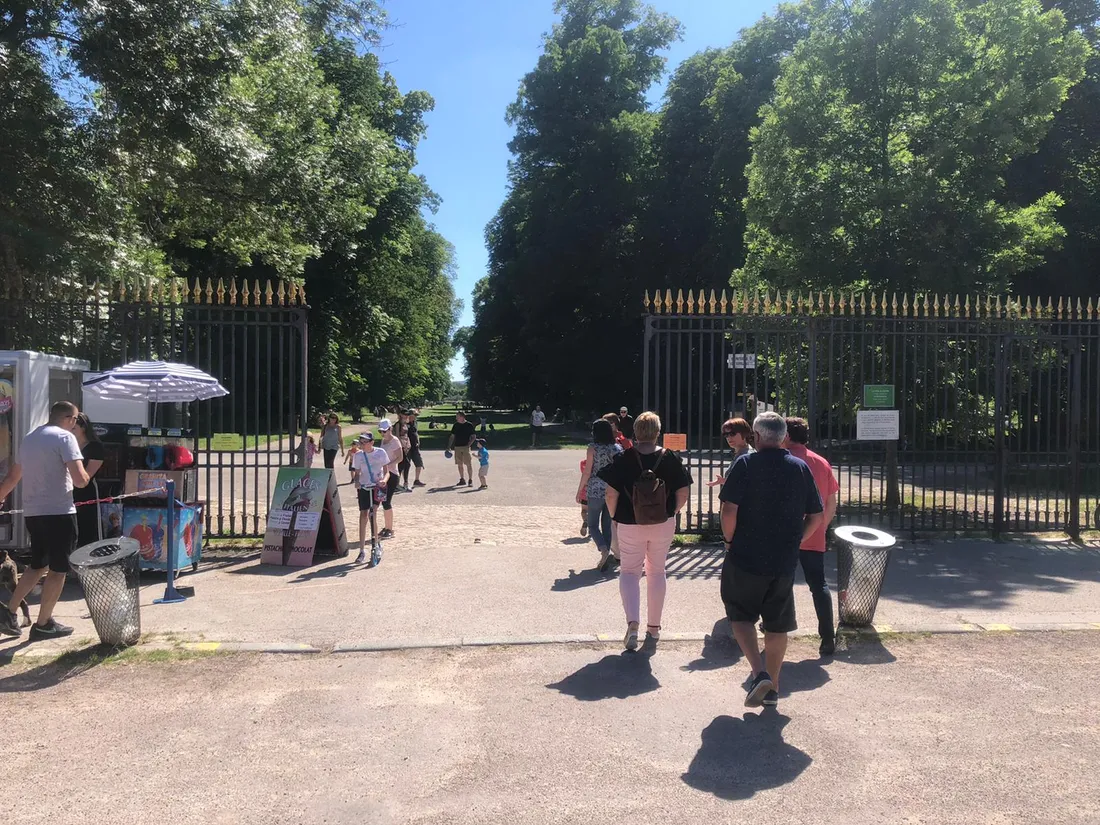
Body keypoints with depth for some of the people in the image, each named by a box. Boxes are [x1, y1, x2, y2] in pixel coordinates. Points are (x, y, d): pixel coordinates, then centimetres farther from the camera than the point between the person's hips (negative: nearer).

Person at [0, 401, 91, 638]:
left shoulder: (29, 437, 15)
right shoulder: (65, 437, -10)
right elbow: (80, 480, -19)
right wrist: (85, 475, 3)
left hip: (32, 513, 8)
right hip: (58, 513, -8)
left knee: (38, 565, 22)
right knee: (58, 569, 3)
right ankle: (43, 624, 10)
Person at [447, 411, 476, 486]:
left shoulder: (469, 425, -3)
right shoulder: (456, 425, 10)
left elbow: (473, 436, -2)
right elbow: (452, 436, 14)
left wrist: (468, 445, -14)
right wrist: (448, 447, 7)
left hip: (466, 447, -4)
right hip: (457, 447, 4)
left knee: (469, 464, -5)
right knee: (460, 464, 7)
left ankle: (470, 480, 1)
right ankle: (462, 479, 15)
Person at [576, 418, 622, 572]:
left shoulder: (593, 448, -9)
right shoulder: (618, 448, 3)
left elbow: (587, 472, -8)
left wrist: (579, 491, 1)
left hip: (595, 491, -4)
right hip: (613, 491, 4)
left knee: (593, 525, 7)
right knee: (607, 525, 13)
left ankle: (604, 550, -16)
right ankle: (606, 559, 13)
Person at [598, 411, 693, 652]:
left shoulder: (623, 459, -11)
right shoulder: (670, 459, -5)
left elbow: (611, 494, -11)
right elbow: (683, 492, -3)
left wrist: (614, 516, 5)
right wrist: (672, 513, 12)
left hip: (630, 524, -2)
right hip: (663, 525, 2)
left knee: (629, 571, 11)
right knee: (657, 572, 17)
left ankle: (632, 622, -9)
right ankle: (654, 628, 25)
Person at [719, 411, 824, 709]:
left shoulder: (746, 464, -9)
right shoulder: (801, 468, 3)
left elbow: (729, 510, -16)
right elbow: (815, 517, 5)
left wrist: (730, 540, 0)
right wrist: (794, 542, 15)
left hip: (746, 558, -4)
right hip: (785, 562, 4)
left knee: (740, 615, 12)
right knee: (777, 624, 15)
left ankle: (759, 673, -5)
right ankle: (772, 688, 23)